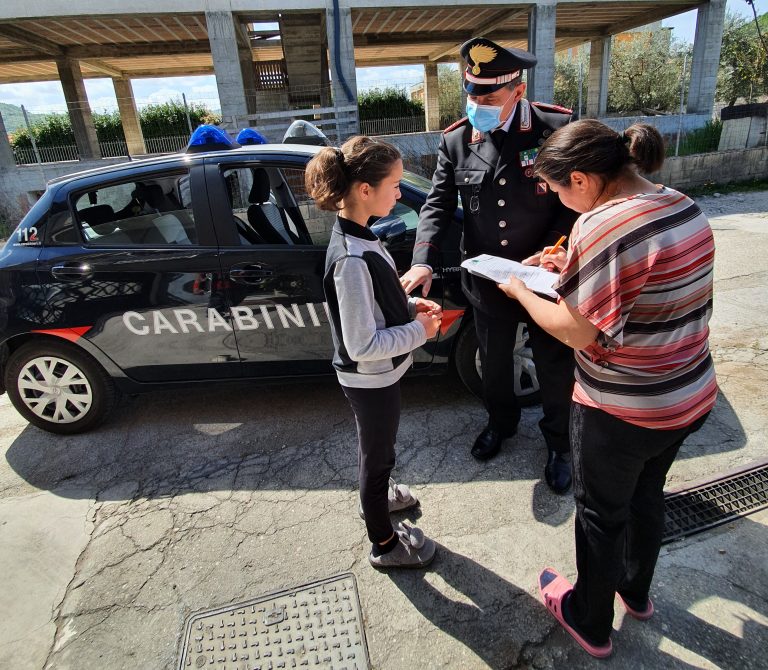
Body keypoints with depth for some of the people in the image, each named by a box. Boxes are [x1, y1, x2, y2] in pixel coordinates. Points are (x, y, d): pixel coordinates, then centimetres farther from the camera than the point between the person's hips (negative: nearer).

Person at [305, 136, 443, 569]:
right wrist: (420, 331, -19)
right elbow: (361, 344, -29)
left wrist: (411, 306, -1)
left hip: (377, 375, 8)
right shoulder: (352, 259, -32)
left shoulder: (358, 238, -2)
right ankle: (385, 544, 39)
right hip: (371, 379, -8)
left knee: (377, 447, 30)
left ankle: (376, 495, 59)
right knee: (378, 453, 13)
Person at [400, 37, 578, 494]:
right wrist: (423, 262, -19)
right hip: (487, 282, 3)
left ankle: (558, 442, 40)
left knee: (556, 368, 13)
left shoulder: (558, 130, -13)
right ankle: (502, 422, 50)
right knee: (494, 362, 21)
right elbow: (439, 205, -3)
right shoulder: (457, 141, -4)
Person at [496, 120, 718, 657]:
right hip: (692, 396, 8)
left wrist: (520, 291, -7)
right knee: (647, 494, 28)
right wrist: (572, 268, 9)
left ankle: (591, 622, 41)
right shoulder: (687, 208, 1)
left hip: (621, 413, -8)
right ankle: (636, 591, 53)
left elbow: (578, 332, -22)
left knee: (602, 514, 15)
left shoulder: (602, 225, -26)